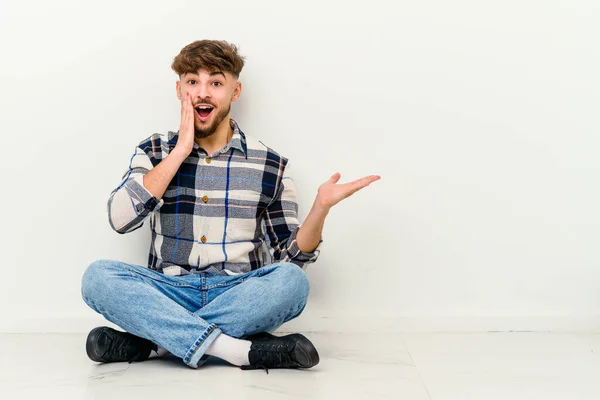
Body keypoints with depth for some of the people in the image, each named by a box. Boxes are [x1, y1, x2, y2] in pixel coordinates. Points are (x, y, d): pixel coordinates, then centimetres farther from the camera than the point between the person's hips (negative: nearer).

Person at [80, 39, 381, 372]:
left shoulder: (269, 166, 5)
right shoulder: (154, 152, 8)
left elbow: (291, 256, 5)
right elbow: (120, 218, -10)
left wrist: (321, 207, -15)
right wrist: (182, 150, -9)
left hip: (238, 297, 0)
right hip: (170, 292, 1)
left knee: (292, 281, -30)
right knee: (97, 276, -26)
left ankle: (155, 341, -23)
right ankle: (241, 350, -30)